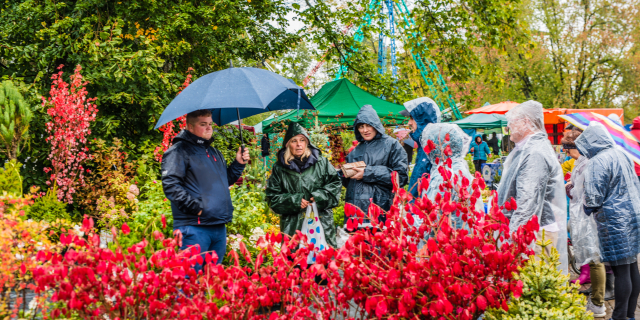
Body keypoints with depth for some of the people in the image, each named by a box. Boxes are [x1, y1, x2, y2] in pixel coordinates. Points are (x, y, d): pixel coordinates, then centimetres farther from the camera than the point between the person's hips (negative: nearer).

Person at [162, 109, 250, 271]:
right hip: (194, 228, -8)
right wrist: (195, 207, -21)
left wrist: (238, 164, 14)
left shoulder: (214, 153, 21)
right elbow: (170, 185, -16)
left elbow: (225, 180, 31)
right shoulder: (179, 150, -6)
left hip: (219, 227, 8)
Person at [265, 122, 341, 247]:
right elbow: (272, 197, 7)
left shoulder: (321, 162, 9)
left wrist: (319, 197, -9)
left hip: (322, 222, 0)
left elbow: (335, 183, 7)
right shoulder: (279, 168, 9)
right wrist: (294, 202, -7)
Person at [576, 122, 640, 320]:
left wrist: (586, 205, 5)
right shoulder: (622, 155, 10)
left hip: (614, 220, -9)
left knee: (620, 270, -5)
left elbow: (594, 198, -15)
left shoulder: (598, 162, -16)